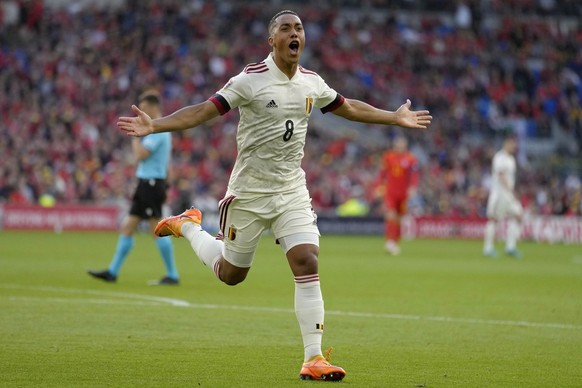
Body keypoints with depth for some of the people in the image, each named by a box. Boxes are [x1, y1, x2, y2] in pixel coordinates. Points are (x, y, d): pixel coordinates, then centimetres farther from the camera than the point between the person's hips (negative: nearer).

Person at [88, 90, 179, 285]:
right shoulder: (159, 129, 19)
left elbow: (140, 155, -18)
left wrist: (135, 136, -8)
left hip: (151, 184, -10)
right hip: (146, 184, 10)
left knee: (158, 230, -9)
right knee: (127, 227, 9)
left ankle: (172, 275, -6)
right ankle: (112, 272, 11)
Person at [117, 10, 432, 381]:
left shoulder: (312, 83, 4)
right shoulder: (251, 79, -13)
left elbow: (349, 107, 22)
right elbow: (203, 110, -18)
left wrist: (396, 117, 27)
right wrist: (154, 125, -30)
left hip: (293, 191, 4)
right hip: (249, 192, -4)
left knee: (308, 263, -13)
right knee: (231, 274, 9)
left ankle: (313, 359, -10)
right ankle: (188, 226, 38)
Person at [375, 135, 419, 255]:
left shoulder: (411, 158, 0)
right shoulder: (388, 156, 4)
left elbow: (414, 174, -4)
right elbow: (382, 172, 11)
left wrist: (413, 187, -18)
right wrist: (379, 185, 3)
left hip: (404, 192, 1)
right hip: (390, 192, -1)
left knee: (400, 219, 6)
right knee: (391, 216, -15)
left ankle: (396, 243, 19)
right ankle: (390, 241, -21)